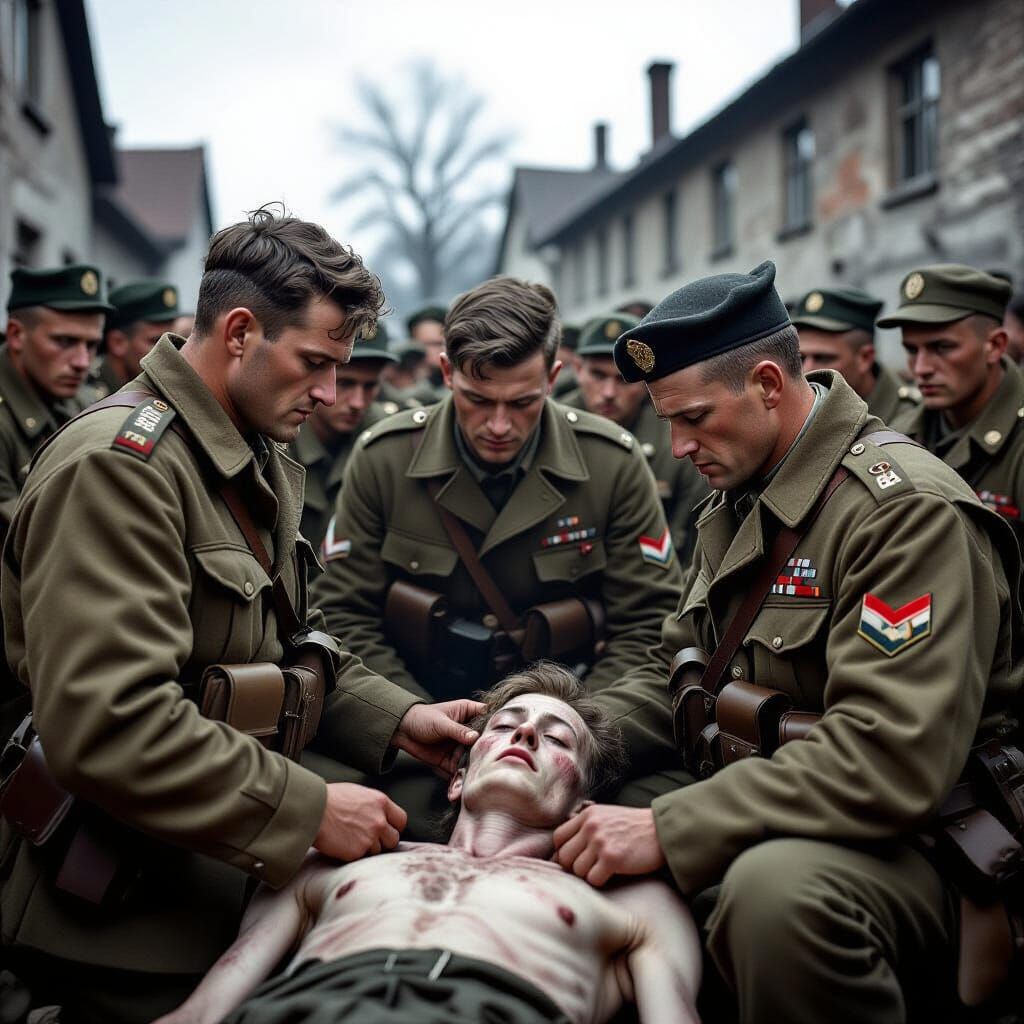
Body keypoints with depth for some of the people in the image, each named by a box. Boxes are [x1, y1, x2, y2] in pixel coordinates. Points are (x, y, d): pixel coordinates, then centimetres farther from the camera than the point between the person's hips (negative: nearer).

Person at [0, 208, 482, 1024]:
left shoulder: (266, 460, 11)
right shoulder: (117, 465, -20)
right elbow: (106, 726, -29)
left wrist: (395, 719, 0)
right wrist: (308, 811, -23)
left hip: (224, 868, 9)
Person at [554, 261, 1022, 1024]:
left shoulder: (907, 508, -18)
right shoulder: (737, 505, 12)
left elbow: (892, 761, -29)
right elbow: (674, 676, 17)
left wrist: (672, 830, -28)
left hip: (907, 844, -8)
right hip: (761, 827, 8)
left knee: (779, 884, -39)